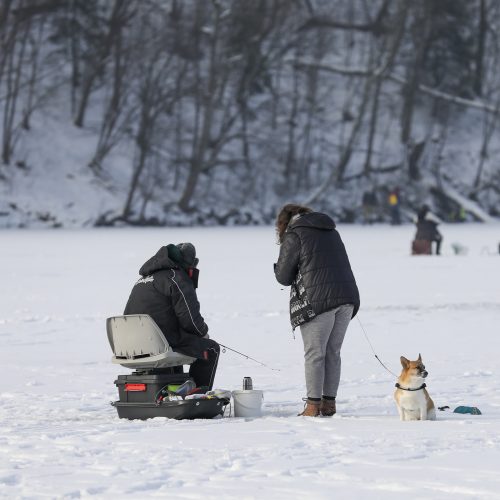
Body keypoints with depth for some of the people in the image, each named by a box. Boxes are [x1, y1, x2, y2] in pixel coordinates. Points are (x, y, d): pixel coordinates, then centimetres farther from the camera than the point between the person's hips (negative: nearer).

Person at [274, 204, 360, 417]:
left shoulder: (294, 236, 0)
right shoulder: (331, 232, 22)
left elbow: (284, 277, 1)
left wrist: (278, 268, 23)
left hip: (318, 300, -6)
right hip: (347, 297, 6)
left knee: (314, 353, -1)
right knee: (333, 353, 12)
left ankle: (313, 405, -3)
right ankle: (329, 403, 13)